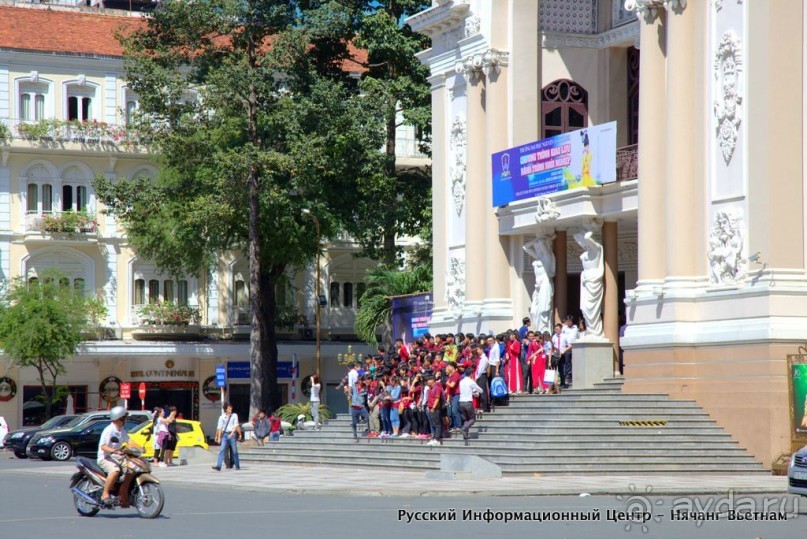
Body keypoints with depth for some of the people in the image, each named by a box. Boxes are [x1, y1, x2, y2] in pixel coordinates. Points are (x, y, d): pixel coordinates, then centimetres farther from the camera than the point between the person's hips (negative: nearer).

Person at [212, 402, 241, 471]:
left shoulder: (234, 416, 5)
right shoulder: (222, 417, 7)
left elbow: (236, 425, -3)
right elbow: (219, 428, 6)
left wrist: (232, 433, -16)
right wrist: (219, 437, 1)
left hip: (232, 434, -1)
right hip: (224, 434, 1)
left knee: (234, 451, 5)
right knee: (222, 450, -9)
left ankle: (237, 466, 18)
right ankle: (218, 466, -16)